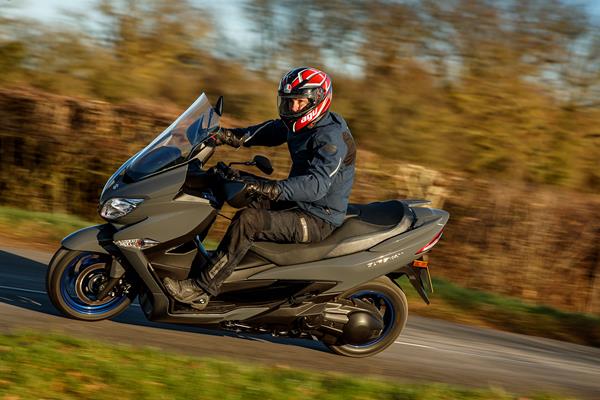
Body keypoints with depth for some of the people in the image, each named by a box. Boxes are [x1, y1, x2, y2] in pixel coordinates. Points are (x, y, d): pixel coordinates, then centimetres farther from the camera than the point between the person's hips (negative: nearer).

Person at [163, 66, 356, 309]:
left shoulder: (331, 137, -23)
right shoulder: (301, 124, 7)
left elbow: (316, 185, -35)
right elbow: (267, 132, 14)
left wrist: (270, 189, -47)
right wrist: (226, 136, -4)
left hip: (319, 220, -11)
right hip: (299, 204, 11)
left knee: (247, 220, -25)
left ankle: (200, 291, -22)